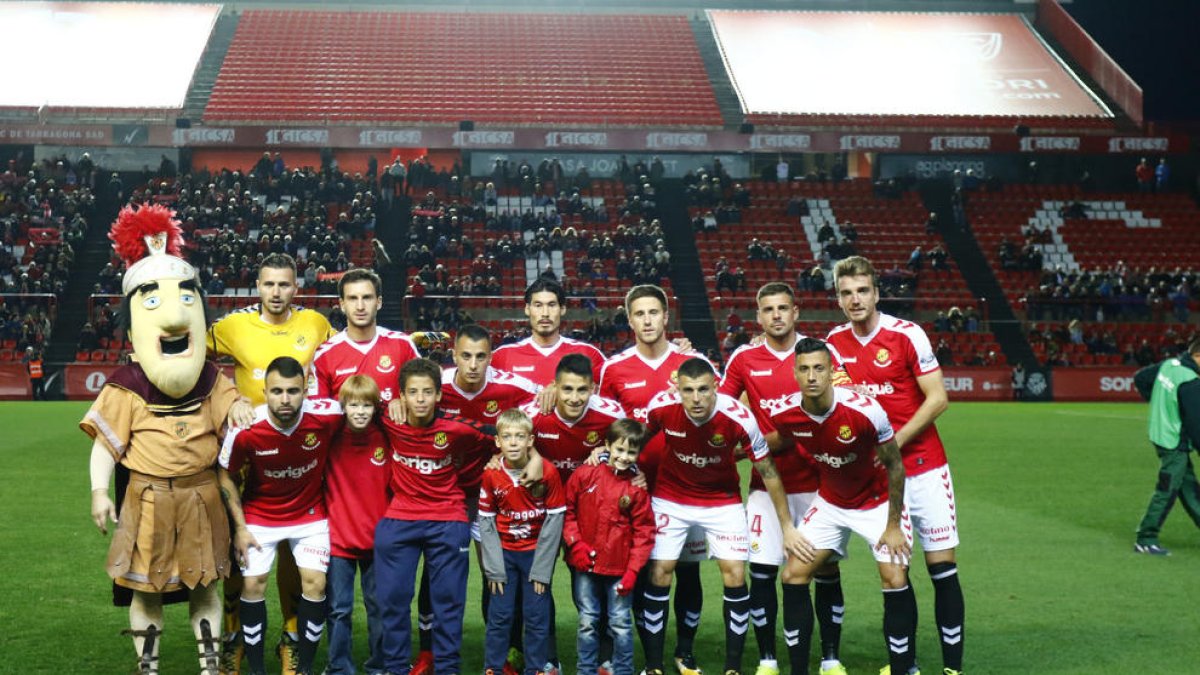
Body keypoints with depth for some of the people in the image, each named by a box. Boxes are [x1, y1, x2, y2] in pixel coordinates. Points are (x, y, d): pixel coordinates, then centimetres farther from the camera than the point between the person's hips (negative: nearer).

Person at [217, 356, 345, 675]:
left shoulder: (327, 415, -28)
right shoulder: (245, 429, -27)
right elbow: (226, 475, -7)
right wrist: (240, 527, -8)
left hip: (310, 514, 0)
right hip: (260, 516, 0)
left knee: (315, 583, -6)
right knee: (253, 585, -2)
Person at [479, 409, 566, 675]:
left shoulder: (547, 472, -14)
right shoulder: (491, 474, -8)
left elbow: (554, 520, -9)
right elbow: (486, 522, -2)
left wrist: (542, 568, -10)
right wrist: (494, 568, -6)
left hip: (537, 552, -1)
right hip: (504, 553, 1)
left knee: (537, 617, 3)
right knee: (499, 615, 4)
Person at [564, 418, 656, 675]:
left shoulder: (637, 487, -5)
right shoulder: (585, 475, -2)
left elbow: (644, 531, -3)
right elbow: (567, 512, 4)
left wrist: (633, 569, -8)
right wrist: (575, 543, -7)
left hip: (619, 568, -1)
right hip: (585, 566, 1)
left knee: (621, 624, 5)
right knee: (588, 623, 11)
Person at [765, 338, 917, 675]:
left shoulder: (865, 410, -32)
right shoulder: (783, 413, -19)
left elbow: (894, 465, -17)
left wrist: (893, 525, -13)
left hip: (878, 502, -4)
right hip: (830, 502, 4)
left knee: (895, 581, -17)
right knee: (793, 577, -2)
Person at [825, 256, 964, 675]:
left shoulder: (907, 334, -11)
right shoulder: (834, 342, 3)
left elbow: (937, 399, -12)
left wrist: (894, 443, -17)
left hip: (923, 467, -4)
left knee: (942, 566, -3)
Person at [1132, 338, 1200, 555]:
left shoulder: (1169, 364, 2)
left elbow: (1140, 377, 17)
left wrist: (1158, 403, 24)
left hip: (1161, 435, 10)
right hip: (1175, 443, -10)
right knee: (1167, 491, -1)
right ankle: (1145, 539, 6)